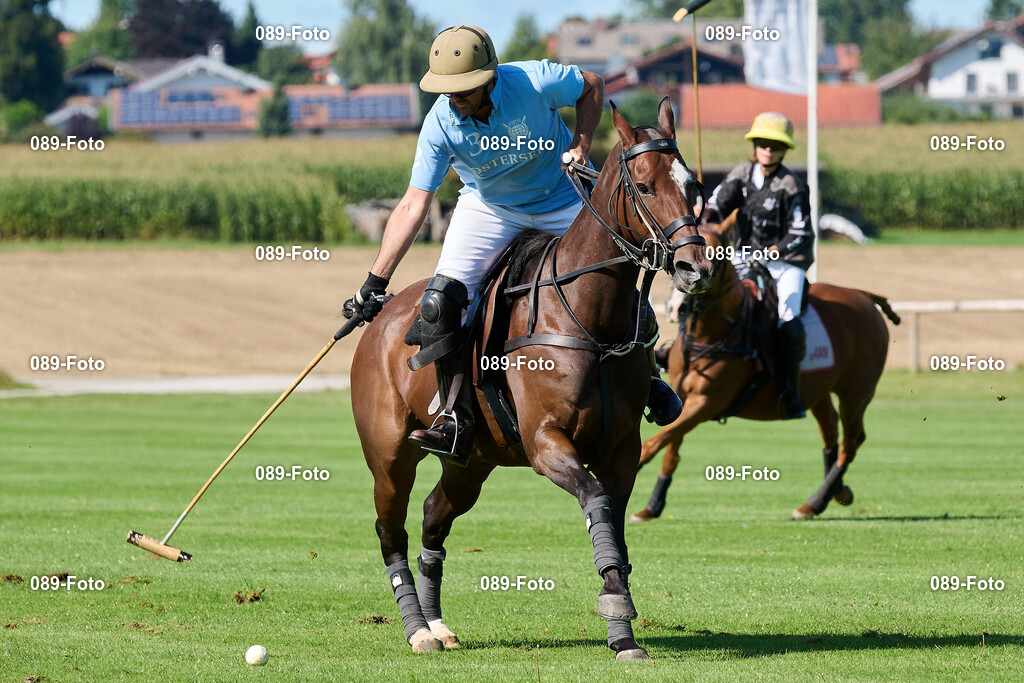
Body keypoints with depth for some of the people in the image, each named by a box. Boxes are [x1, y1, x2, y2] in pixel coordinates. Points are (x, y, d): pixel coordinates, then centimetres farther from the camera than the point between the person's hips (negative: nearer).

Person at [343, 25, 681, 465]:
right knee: (439, 301, -21)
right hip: (489, 209, 0)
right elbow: (413, 206, -21)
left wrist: (581, 145, -20)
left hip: (563, 202, 0)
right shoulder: (440, 123, -24)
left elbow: (592, 86, -5)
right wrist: (374, 283, -24)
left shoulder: (536, 82, -28)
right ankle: (458, 421, -16)